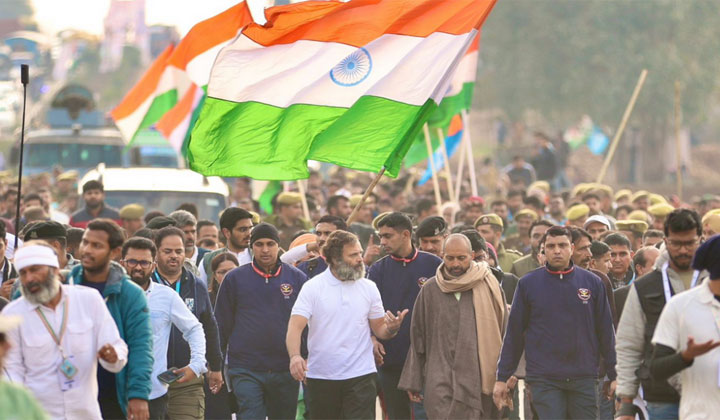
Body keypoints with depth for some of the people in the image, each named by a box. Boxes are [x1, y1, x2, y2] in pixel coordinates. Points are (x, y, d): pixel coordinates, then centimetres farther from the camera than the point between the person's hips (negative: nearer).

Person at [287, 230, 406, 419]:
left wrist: (392, 328, -15)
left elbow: (379, 329, 9)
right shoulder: (312, 287, -2)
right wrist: (295, 356, -29)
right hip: (320, 375, 0)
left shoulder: (369, 288, 6)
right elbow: (295, 326, -10)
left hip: (360, 375, 0)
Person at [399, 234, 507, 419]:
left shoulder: (489, 287, 4)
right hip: (440, 378, 0)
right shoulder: (430, 290, 8)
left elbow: (504, 333, 6)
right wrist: (413, 381, 10)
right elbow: (417, 337, 13)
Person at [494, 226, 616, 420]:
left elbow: (605, 331, 9)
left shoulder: (592, 283, 7)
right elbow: (514, 333, 7)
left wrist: (615, 375, 6)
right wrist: (502, 377, 4)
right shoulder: (528, 284, 4)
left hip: (584, 378, 1)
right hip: (544, 380, -1)